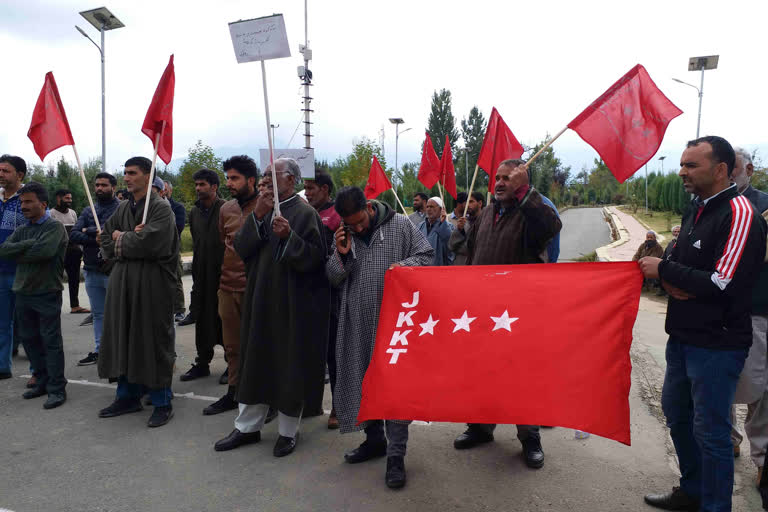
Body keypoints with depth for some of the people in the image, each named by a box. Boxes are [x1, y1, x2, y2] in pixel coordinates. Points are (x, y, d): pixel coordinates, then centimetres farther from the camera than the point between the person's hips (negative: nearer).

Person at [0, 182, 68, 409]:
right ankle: (43, 381, 26)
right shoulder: (22, 230, 13)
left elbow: (45, 251, -23)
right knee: (29, 339, 13)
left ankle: (57, 388, 5)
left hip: (47, 293, -7)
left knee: (51, 341, -2)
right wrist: (30, 244, -15)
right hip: (23, 293, 7)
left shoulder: (55, 226, -7)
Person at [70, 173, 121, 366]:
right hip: (91, 270, 7)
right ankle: (99, 351, 25)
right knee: (98, 313, 15)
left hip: (112, 270, -7)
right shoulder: (88, 211, 14)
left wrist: (89, 231, -7)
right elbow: (73, 235, 3)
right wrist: (96, 239, -13)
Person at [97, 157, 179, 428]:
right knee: (123, 338, 13)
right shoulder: (123, 208, 14)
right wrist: (131, 241, -6)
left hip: (152, 284, -7)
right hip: (122, 281, 7)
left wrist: (120, 238, -3)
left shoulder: (161, 208, -8)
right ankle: (128, 396, 28)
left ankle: (162, 403, 12)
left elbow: (148, 243, -20)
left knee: (154, 340, 0)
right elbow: (105, 238, 12)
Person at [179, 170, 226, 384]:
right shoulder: (194, 212, 13)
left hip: (223, 272, -6)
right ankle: (202, 362, 20)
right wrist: (195, 268, 16)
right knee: (202, 318, 10)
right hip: (202, 274, 6)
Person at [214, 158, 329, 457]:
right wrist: (258, 216, -11)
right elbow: (241, 248, 1)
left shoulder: (305, 213, -7)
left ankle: (288, 431, 22)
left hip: (291, 304, -6)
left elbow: (316, 258, -13)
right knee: (256, 363, 14)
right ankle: (248, 426, 28)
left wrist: (289, 237, -25)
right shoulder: (261, 210, 11)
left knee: (289, 367, 5)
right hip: (259, 300, 6)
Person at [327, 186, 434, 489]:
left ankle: (395, 455, 10)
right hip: (357, 324, 5)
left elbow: (427, 255, -1)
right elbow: (334, 279, 11)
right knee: (361, 380, 13)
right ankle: (374, 438, 34)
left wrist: (405, 265, -21)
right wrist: (341, 255, -8)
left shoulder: (400, 225, -3)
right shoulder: (342, 236, 9)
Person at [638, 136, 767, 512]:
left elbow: (723, 284, -23)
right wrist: (669, 279, -3)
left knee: (710, 430, 2)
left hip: (717, 344, -9)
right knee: (676, 411, 20)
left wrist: (664, 270, -16)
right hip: (683, 336, 9)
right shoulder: (695, 212, 11)